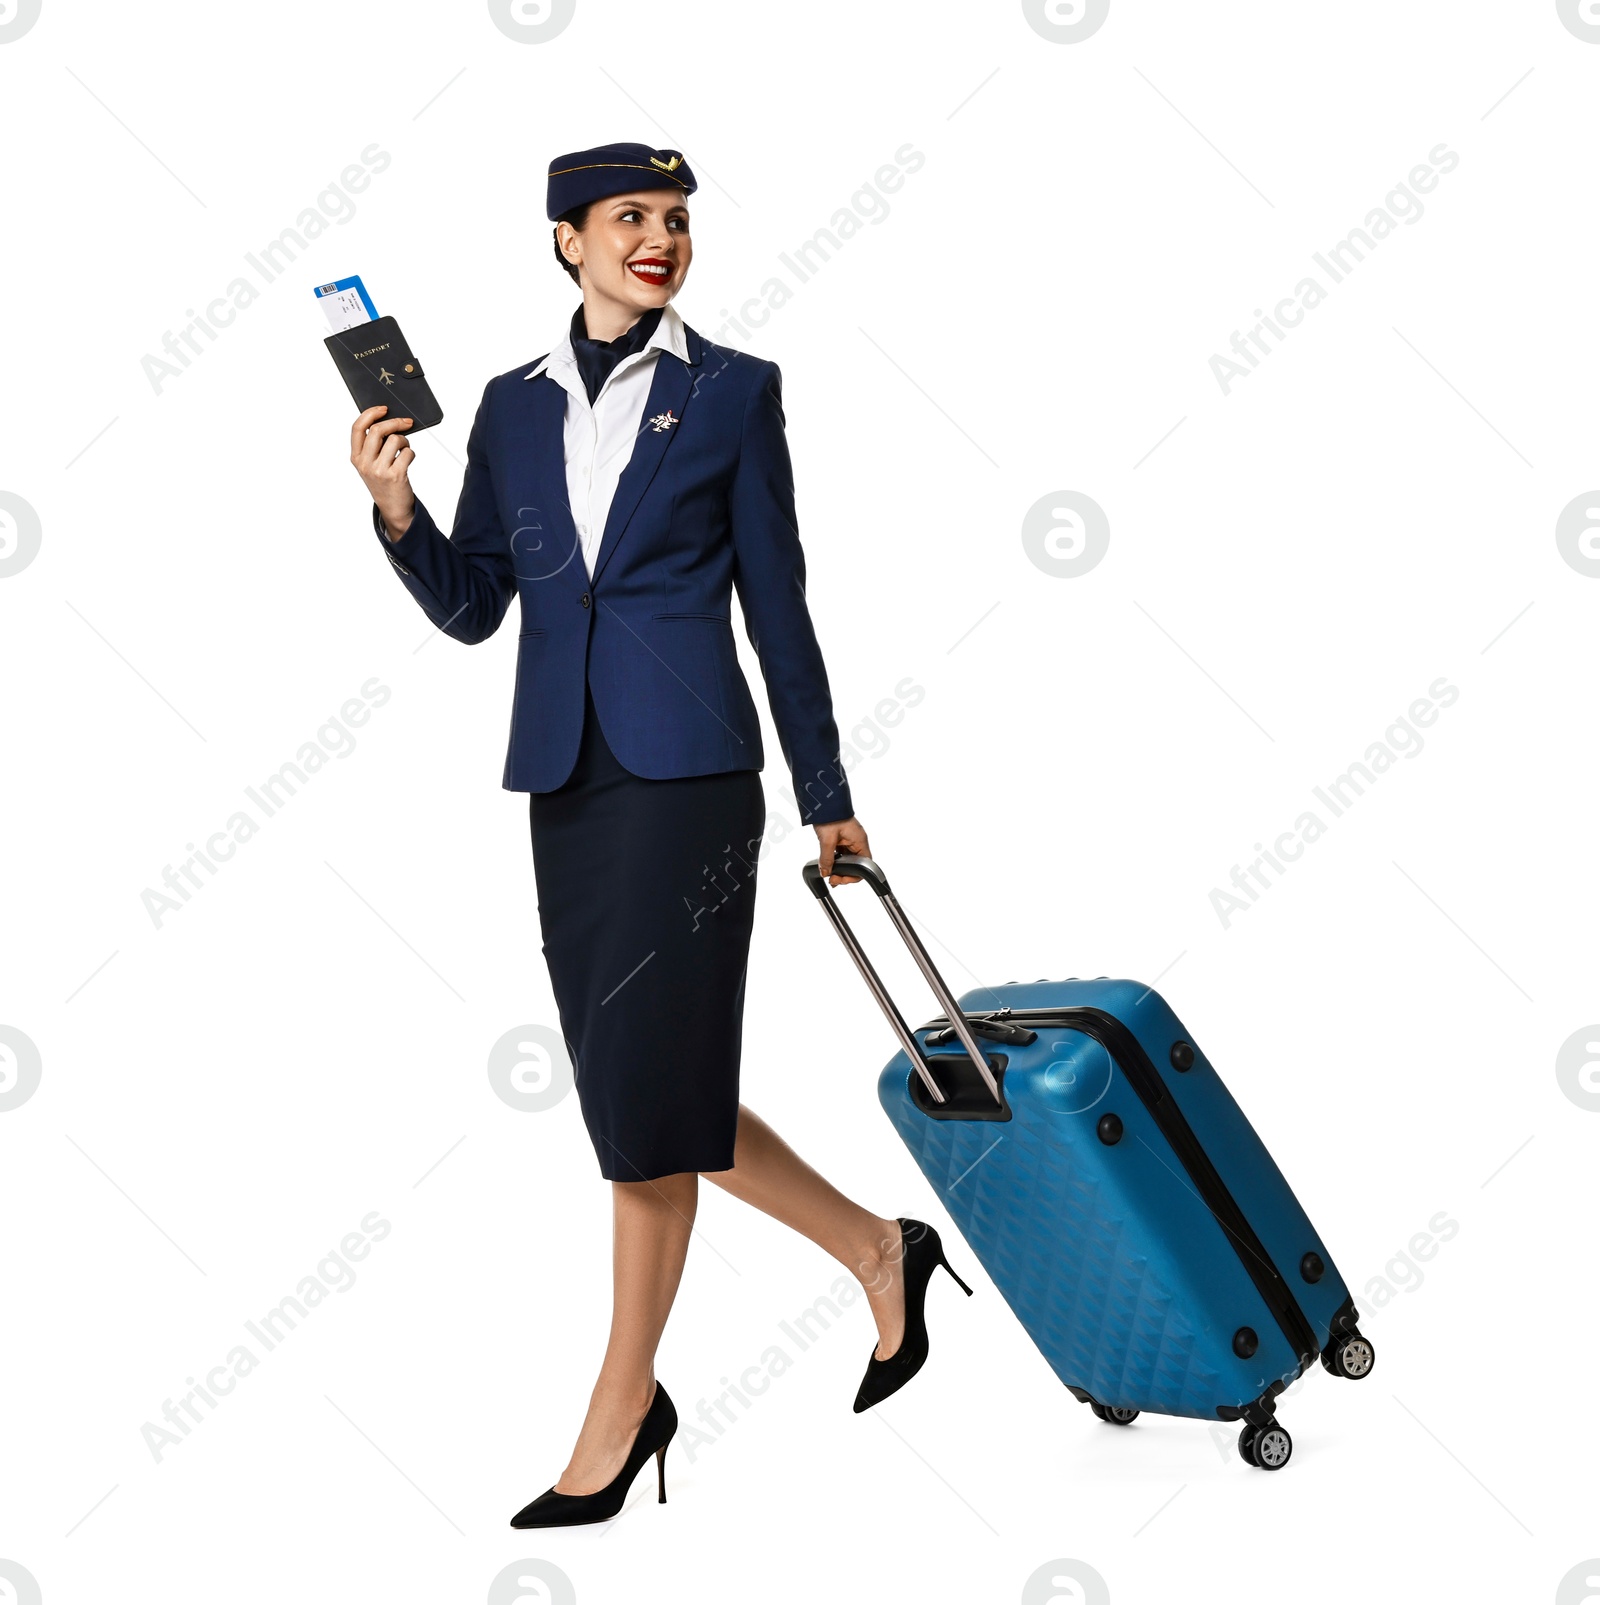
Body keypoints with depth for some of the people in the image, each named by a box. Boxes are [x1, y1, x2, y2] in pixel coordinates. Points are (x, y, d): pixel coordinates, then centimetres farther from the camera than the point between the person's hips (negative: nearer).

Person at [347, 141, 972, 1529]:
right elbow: (471, 609, 11)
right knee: (643, 1090, 9)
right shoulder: (515, 405, 13)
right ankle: (877, 1251, 29)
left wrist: (825, 795, 4)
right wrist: (395, 512, -6)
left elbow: (778, 604, 2)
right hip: (566, 777, 5)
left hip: (687, 766, -5)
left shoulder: (732, 391, 2)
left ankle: (626, 1401, 14)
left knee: (645, 1091, -4)